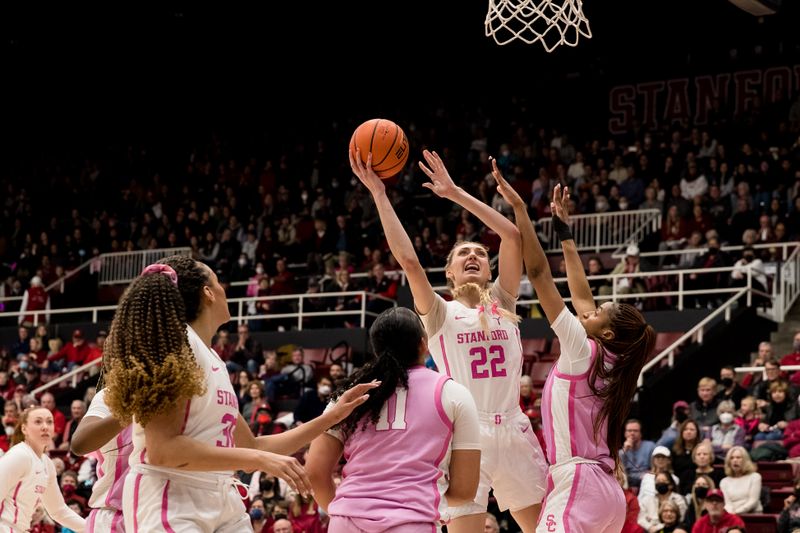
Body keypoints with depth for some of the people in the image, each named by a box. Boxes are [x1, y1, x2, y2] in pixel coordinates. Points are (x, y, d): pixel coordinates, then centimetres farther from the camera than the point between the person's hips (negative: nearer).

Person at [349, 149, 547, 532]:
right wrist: (379, 195, -10)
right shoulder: (440, 313, 6)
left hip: (514, 432, 3)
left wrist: (457, 194, 2)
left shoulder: (503, 303, 13)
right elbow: (408, 259, -9)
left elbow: (513, 236, 3)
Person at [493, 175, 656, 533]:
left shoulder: (583, 349, -5)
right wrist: (564, 232, 31)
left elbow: (538, 272, -7)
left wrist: (519, 208, -5)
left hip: (577, 486, -9)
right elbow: (581, 294, 25)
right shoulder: (610, 359, 14)